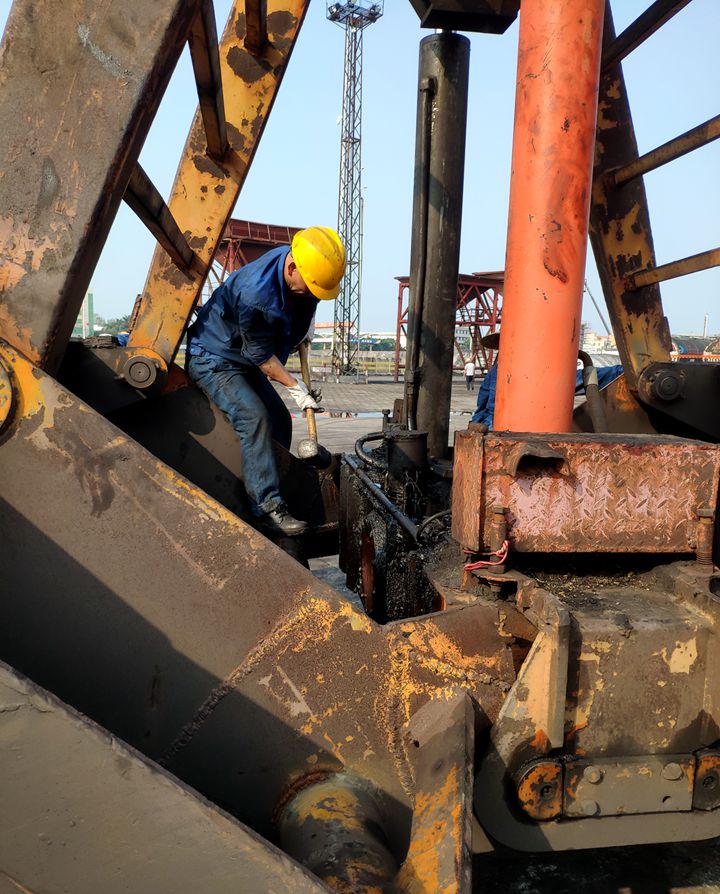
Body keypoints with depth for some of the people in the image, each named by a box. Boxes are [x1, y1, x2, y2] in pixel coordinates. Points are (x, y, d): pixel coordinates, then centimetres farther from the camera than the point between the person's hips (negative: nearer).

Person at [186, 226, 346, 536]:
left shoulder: (301, 268, -10)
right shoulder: (255, 292, -35)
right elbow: (259, 353, -23)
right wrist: (293, 386, -19)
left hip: (244, 360, 9)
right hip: (212, 359, -9)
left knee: (279, 422, 4)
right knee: (254, 418, -26)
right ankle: (267, 507, -27)